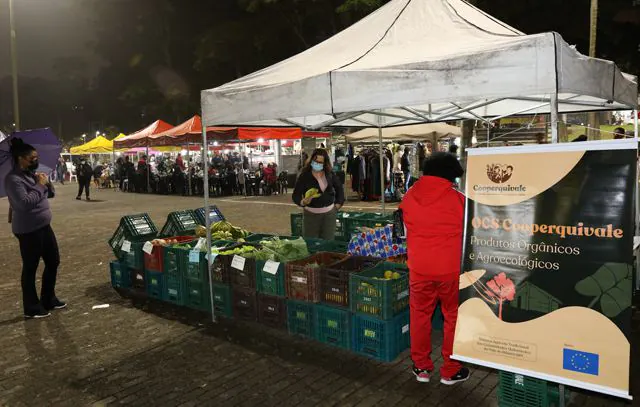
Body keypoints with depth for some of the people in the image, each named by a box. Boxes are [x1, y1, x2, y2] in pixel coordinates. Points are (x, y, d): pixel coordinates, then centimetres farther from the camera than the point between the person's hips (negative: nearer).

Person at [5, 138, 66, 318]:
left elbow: (50, 194, 16)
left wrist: (47, 183, -4)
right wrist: (40, 185, -18)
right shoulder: (13, 179, -16)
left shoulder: (32, 173, 10)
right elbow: (24, 203, -27)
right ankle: (31, 308, 15)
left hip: (44, 226, 9)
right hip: (28, 231, -9)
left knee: (53, 262, 16)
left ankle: (49, 299, 30)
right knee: (30, 269, 2)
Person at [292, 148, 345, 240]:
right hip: (311, 215, -3)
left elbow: (339, 187, 16)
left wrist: (338, 204, 9)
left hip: (329, 213, 3)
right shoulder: (304, 176, -10)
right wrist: (303, 202, -33)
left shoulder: (330, 174, 0)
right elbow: (295, 195, -13)